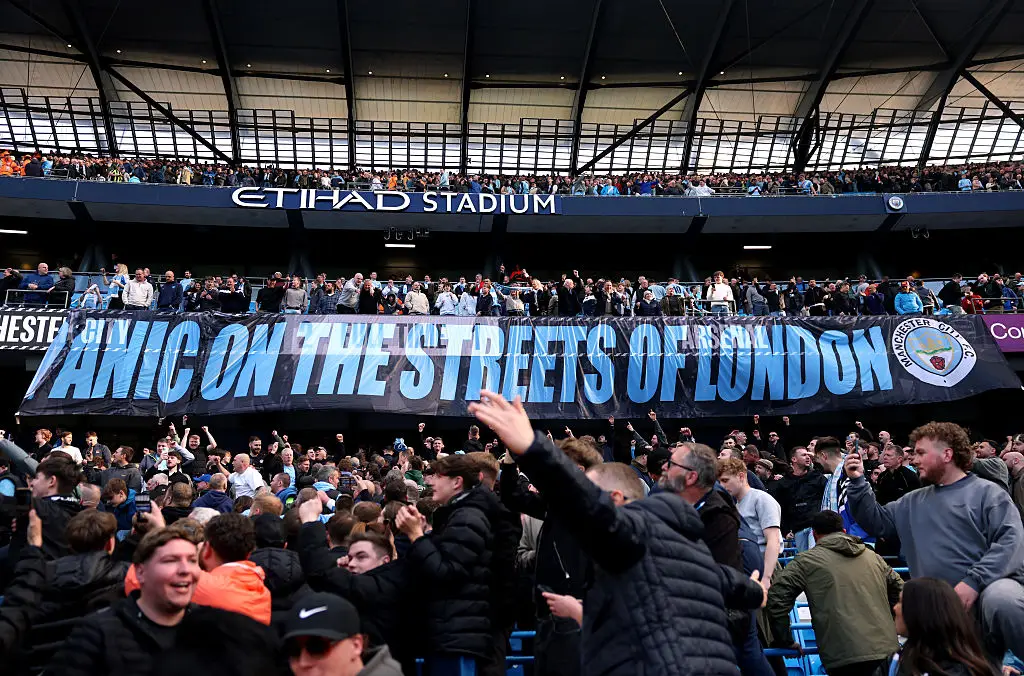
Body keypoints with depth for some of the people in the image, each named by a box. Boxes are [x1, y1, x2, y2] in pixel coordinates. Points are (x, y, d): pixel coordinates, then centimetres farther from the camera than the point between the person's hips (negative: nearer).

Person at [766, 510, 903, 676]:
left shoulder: (807, 560, 5)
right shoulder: (872, 556, 19)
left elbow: (776, 598, -2)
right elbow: (899, 590, 28)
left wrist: (785, 642, 8)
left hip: (844, 657, -5)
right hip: (886, 649, 5)